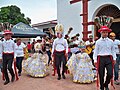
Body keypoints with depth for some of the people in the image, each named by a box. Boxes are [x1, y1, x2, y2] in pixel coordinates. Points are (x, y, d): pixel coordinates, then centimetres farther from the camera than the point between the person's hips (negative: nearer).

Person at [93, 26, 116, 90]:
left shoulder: (111, 41, 9)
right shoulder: (98, 42, 4)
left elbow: (113, 50, 13)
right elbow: (95, 51, 3)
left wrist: (114, 58, 5)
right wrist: (95, 60, -3)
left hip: (109, 58, 2)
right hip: (101, 58, -1)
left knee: (110, 74, -4)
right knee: (101, 75, 4)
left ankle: (106, 85, 23)